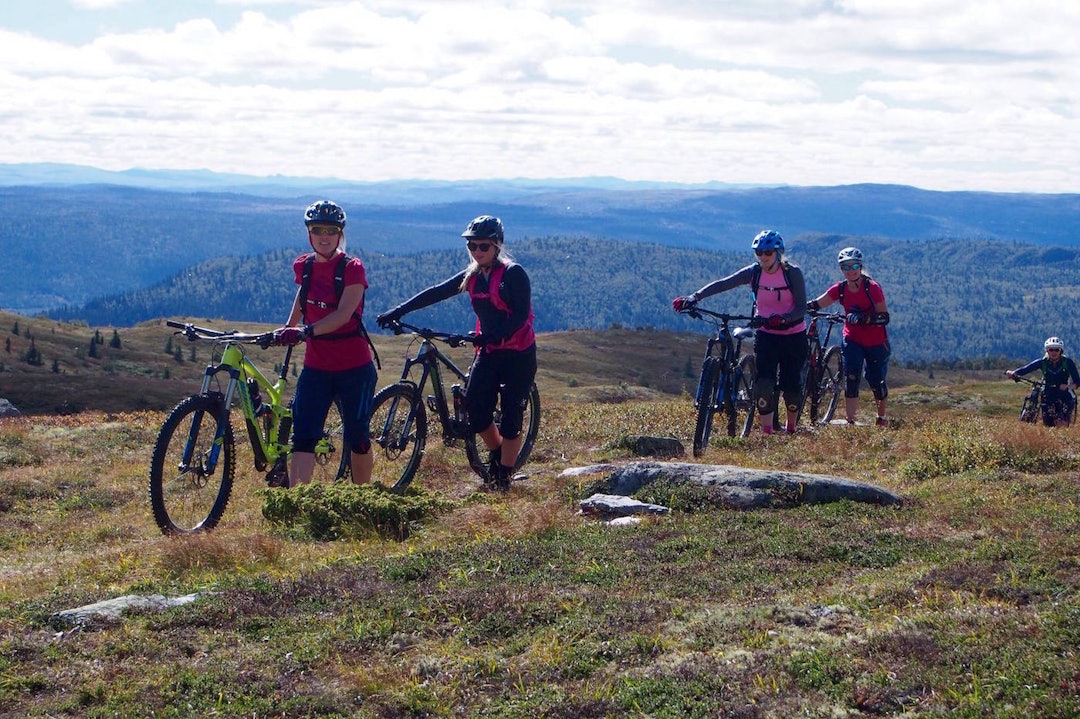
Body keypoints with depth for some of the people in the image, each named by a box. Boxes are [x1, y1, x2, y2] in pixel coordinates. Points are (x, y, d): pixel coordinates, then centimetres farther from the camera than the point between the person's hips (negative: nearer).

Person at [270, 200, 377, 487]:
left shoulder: (352, 268, -11)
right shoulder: (304, 267, 3)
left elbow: (343, 314, -24)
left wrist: (306, 331, -37)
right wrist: (287, 327, 24)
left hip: (354, 367, -4)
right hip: (316, 365, 4)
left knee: (357, 437, 8)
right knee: (303, 437, -9)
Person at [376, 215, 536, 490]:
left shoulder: (513, 274, -10)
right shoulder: (471, 277, 7)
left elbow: (521, 315, -19)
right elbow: (436, 293, 2)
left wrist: (495, 335, -33)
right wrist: (398, 311, -7)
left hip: (518, 354, -5)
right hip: (488, 352, 6)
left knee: (511, 415, -5)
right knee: (475, 408, -5)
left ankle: (504, 476, 5)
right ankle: (497, 454, 21)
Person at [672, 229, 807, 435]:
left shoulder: (792, 273, -13)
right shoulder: (754, 272, -7)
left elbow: (801, 309, -17)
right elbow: (722, 284, -17)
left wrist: (781, 319, -36)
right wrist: (694, 297, -30)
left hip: (793, 336, -2)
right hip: (766, 334, 2)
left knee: (791, 385, 1)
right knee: (764, 385, -15)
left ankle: (791, 430, 26)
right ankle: (766, 433, -11)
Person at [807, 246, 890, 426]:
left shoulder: (873, 288, -17)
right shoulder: (840, 289, -6)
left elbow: (884, 317, -19)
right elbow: (817, 304, -11)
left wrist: (862, 318, -34)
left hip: (876, 342, -2)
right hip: (852, 340, 2)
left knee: (876, 381, 7)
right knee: (851, 378, -15)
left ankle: (881, 417, 32)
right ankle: (851, 420, -13)